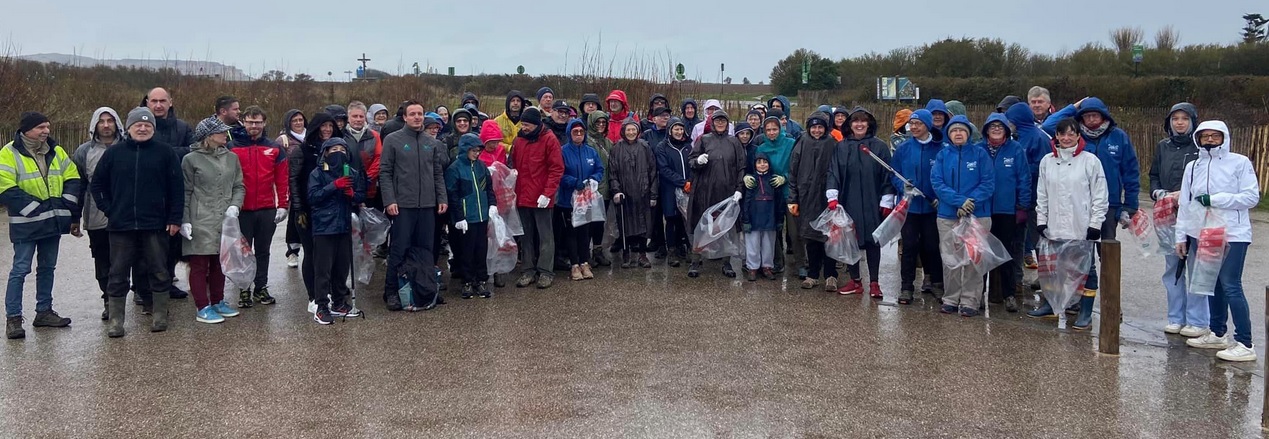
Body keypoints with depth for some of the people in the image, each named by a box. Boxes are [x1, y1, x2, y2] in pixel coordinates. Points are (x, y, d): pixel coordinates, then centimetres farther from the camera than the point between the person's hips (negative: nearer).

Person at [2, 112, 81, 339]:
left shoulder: (57, 152, 8)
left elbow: (73, 179, 10)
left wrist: (66, 204, -5)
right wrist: (37, 208, -19)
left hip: (54, 222, 6)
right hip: (26, 224, -6)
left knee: (47, 267, 14)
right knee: (20, 269, -4)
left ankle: (44, 311, 24)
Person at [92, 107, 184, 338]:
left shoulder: (164, 152, 0)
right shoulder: (113, 153, 5)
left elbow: (177, 188, 0)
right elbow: (98, 184, 12)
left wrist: (175, 218, -5)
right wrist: (109, 210, 2)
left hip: (155, 225, -1)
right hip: (121, 225, 1)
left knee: (158, 272, 8)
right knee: (118, 274, 5)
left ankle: (160, 316, 19)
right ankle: (116, 320, 13)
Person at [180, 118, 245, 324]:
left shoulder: (231, 158, 9)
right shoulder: (191, 159, -3)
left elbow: (239, 187, 12)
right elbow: (185, 193, -2)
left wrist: (234, 206, -6)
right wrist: (184, 221, -7)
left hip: (225, 220, 5)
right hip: (200, 222, -5)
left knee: (220, 263, 13)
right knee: (199, 264, -1)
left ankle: (218, 302, 26)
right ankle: (203, 308, 5)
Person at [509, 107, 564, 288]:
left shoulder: (549, 139, -8)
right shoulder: (519, 139, 9)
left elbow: (557, 168, -11)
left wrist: (547, 193, -17)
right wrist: (513, 188, 6)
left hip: (541, 198, -6)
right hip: (522, 196, 6)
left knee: (544, 235, 3)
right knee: (526, 235, 11)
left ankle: (546, 271, 8)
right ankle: (529, 270, 19)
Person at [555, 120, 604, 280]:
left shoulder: (591, 152, 6)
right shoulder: (563, 151, -8)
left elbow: (600, 170, 8)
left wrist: (593, 180, -12)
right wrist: (575, 182, -25)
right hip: (568, 199, -4)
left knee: (585, 231, 10)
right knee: (571, 232, 4)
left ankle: (585, 263, 18)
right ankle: (574, 265, 10)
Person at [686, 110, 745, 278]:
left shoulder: (734, 142, 9)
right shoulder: (704, 140, 5)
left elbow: (741, 167, 7)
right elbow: (690, 160, 4)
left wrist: (739, 188, -2)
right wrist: (698, 161, -19)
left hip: (727, 191, 1)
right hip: (705, 190, -1)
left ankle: (727, 263, 16)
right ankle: (695, 262, 8)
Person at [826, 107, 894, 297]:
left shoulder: (879, 146, 1)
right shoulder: (841, 147, 5)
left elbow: (887, 176, 0)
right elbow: (833, 173, 0)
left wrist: (887, 202, -4)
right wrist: (832, 197, -11)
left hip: (872, 205, -1)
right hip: (849, 203, 1)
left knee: (873, 242, 3)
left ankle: (874, 283, 12)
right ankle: (855, 281, 18)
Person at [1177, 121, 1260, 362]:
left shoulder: (1239, 162, -4)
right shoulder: (1193, 166, 12)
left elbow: (1251, 197, -10)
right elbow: (1185, 204, 12)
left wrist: (1214, 199, -15)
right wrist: (1181, 236, 9)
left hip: (1232, 235, -6)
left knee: (1231, 286, -10)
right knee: (1213, 285, 14)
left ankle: (1244, 344, -7)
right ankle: (1218, 334, 26)